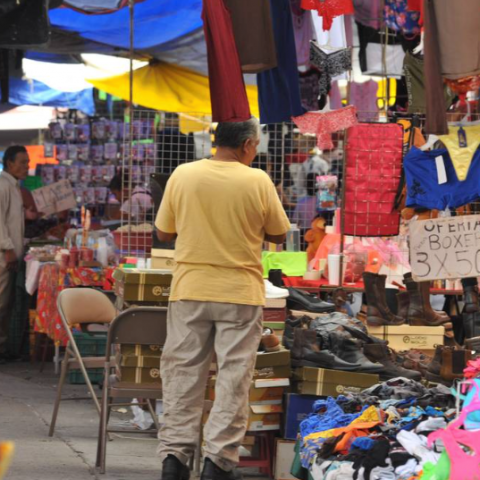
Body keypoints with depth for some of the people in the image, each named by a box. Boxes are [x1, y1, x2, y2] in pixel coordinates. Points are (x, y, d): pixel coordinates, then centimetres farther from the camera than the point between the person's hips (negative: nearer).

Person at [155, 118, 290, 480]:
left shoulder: (183, 175, -3)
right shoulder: (258, 182, -9)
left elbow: (164, 233, 4)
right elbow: (279, 235, 2)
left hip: (190, 291, 2)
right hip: (240, 294, -2)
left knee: (183, 374, 9)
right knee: (233, 379, 4)